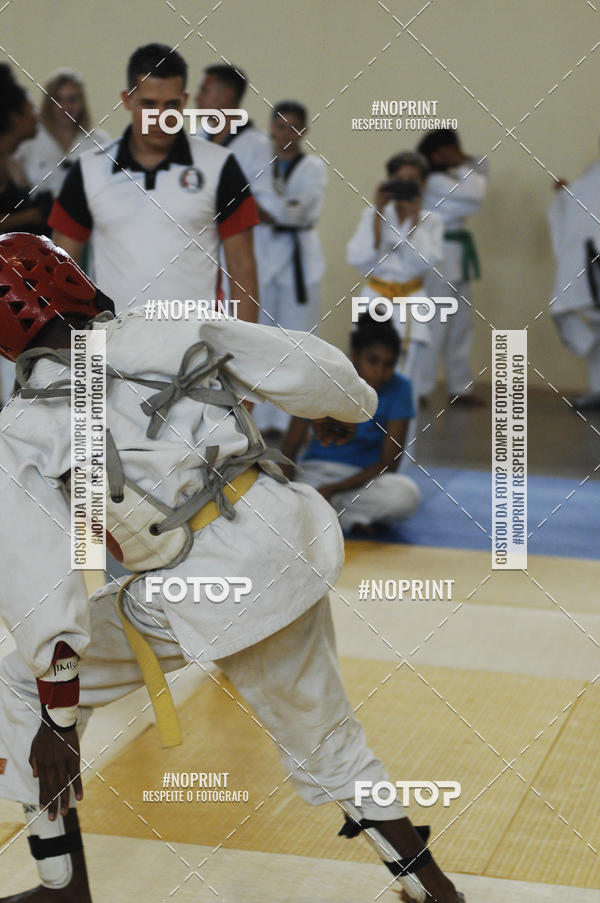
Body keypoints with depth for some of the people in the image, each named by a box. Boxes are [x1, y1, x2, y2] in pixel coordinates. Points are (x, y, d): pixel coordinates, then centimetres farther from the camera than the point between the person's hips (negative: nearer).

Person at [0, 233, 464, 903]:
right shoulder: (174, 328, 3)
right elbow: (311, 368, 6)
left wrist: (57, 715, -5)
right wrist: (344, 405, 29)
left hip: (205, 603, -4)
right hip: (296, 551, 4)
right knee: (324, 740, 25)